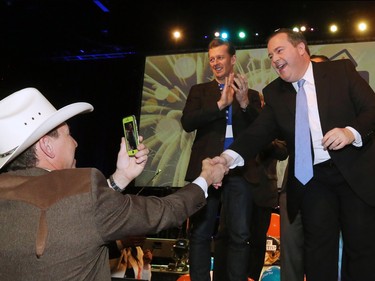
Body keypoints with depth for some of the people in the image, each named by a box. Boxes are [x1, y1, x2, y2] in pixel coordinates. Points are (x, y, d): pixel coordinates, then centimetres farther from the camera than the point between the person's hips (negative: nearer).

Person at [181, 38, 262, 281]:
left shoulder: (251, 94, 13)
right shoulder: (199, 91, 13)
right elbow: (187, 122, -4)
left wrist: (245, 103, -15)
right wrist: (220, 104, -14)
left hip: (240, 170, 0)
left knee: (241, 236, 2)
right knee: (200, 234, 2)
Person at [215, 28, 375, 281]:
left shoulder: (341, 70, 0)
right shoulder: (274, 92, 7)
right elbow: (260, 131, -5)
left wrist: (352, 132, -26)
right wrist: (230, 156, -24)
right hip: (312, 179, 2)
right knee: (319, 250, 2)